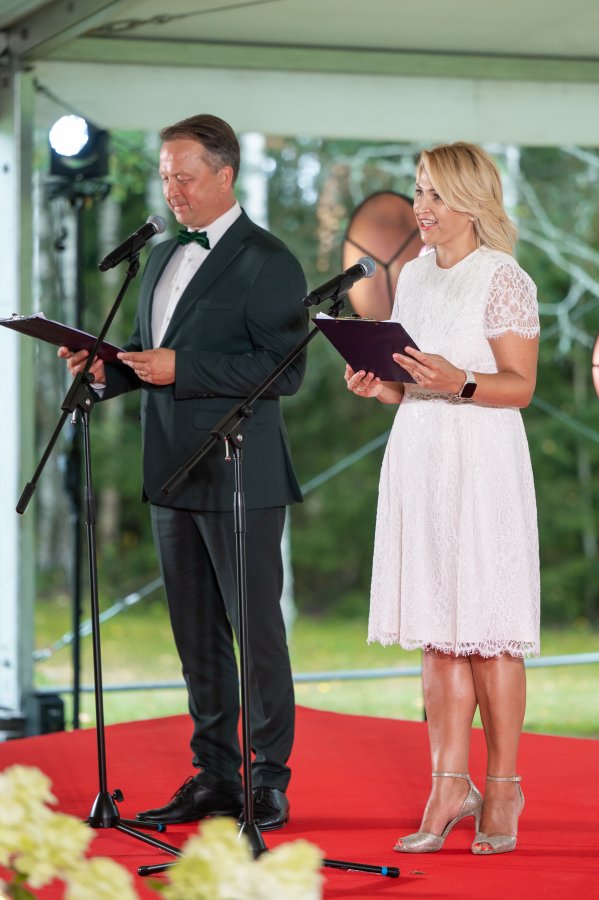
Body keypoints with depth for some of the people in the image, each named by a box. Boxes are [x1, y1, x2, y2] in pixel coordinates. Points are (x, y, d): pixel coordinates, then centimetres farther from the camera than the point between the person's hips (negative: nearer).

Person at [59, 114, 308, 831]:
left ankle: (268, 784, 5)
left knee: (256, 630, -2)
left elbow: (283, 368, -17)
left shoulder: (266, 262, -9)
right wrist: (107, 370, 0)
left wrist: (182, 368, -21)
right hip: (173, 475, 8)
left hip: (240, 476, -8)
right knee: (196, 635, 12)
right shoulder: (162, 258, 16)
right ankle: (214, 777, 20)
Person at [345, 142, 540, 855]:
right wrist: (382, 387, 1)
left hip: (483, 461, -6)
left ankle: (503, 789, 8)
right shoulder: (413, 275, 15)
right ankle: (451, 787, 6)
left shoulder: (504, 280, -6)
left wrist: (458, 383, -24)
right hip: (418, 455, 6)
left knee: (487, 630, -1)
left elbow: (520, 386, -8)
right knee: (438, 630, 4)